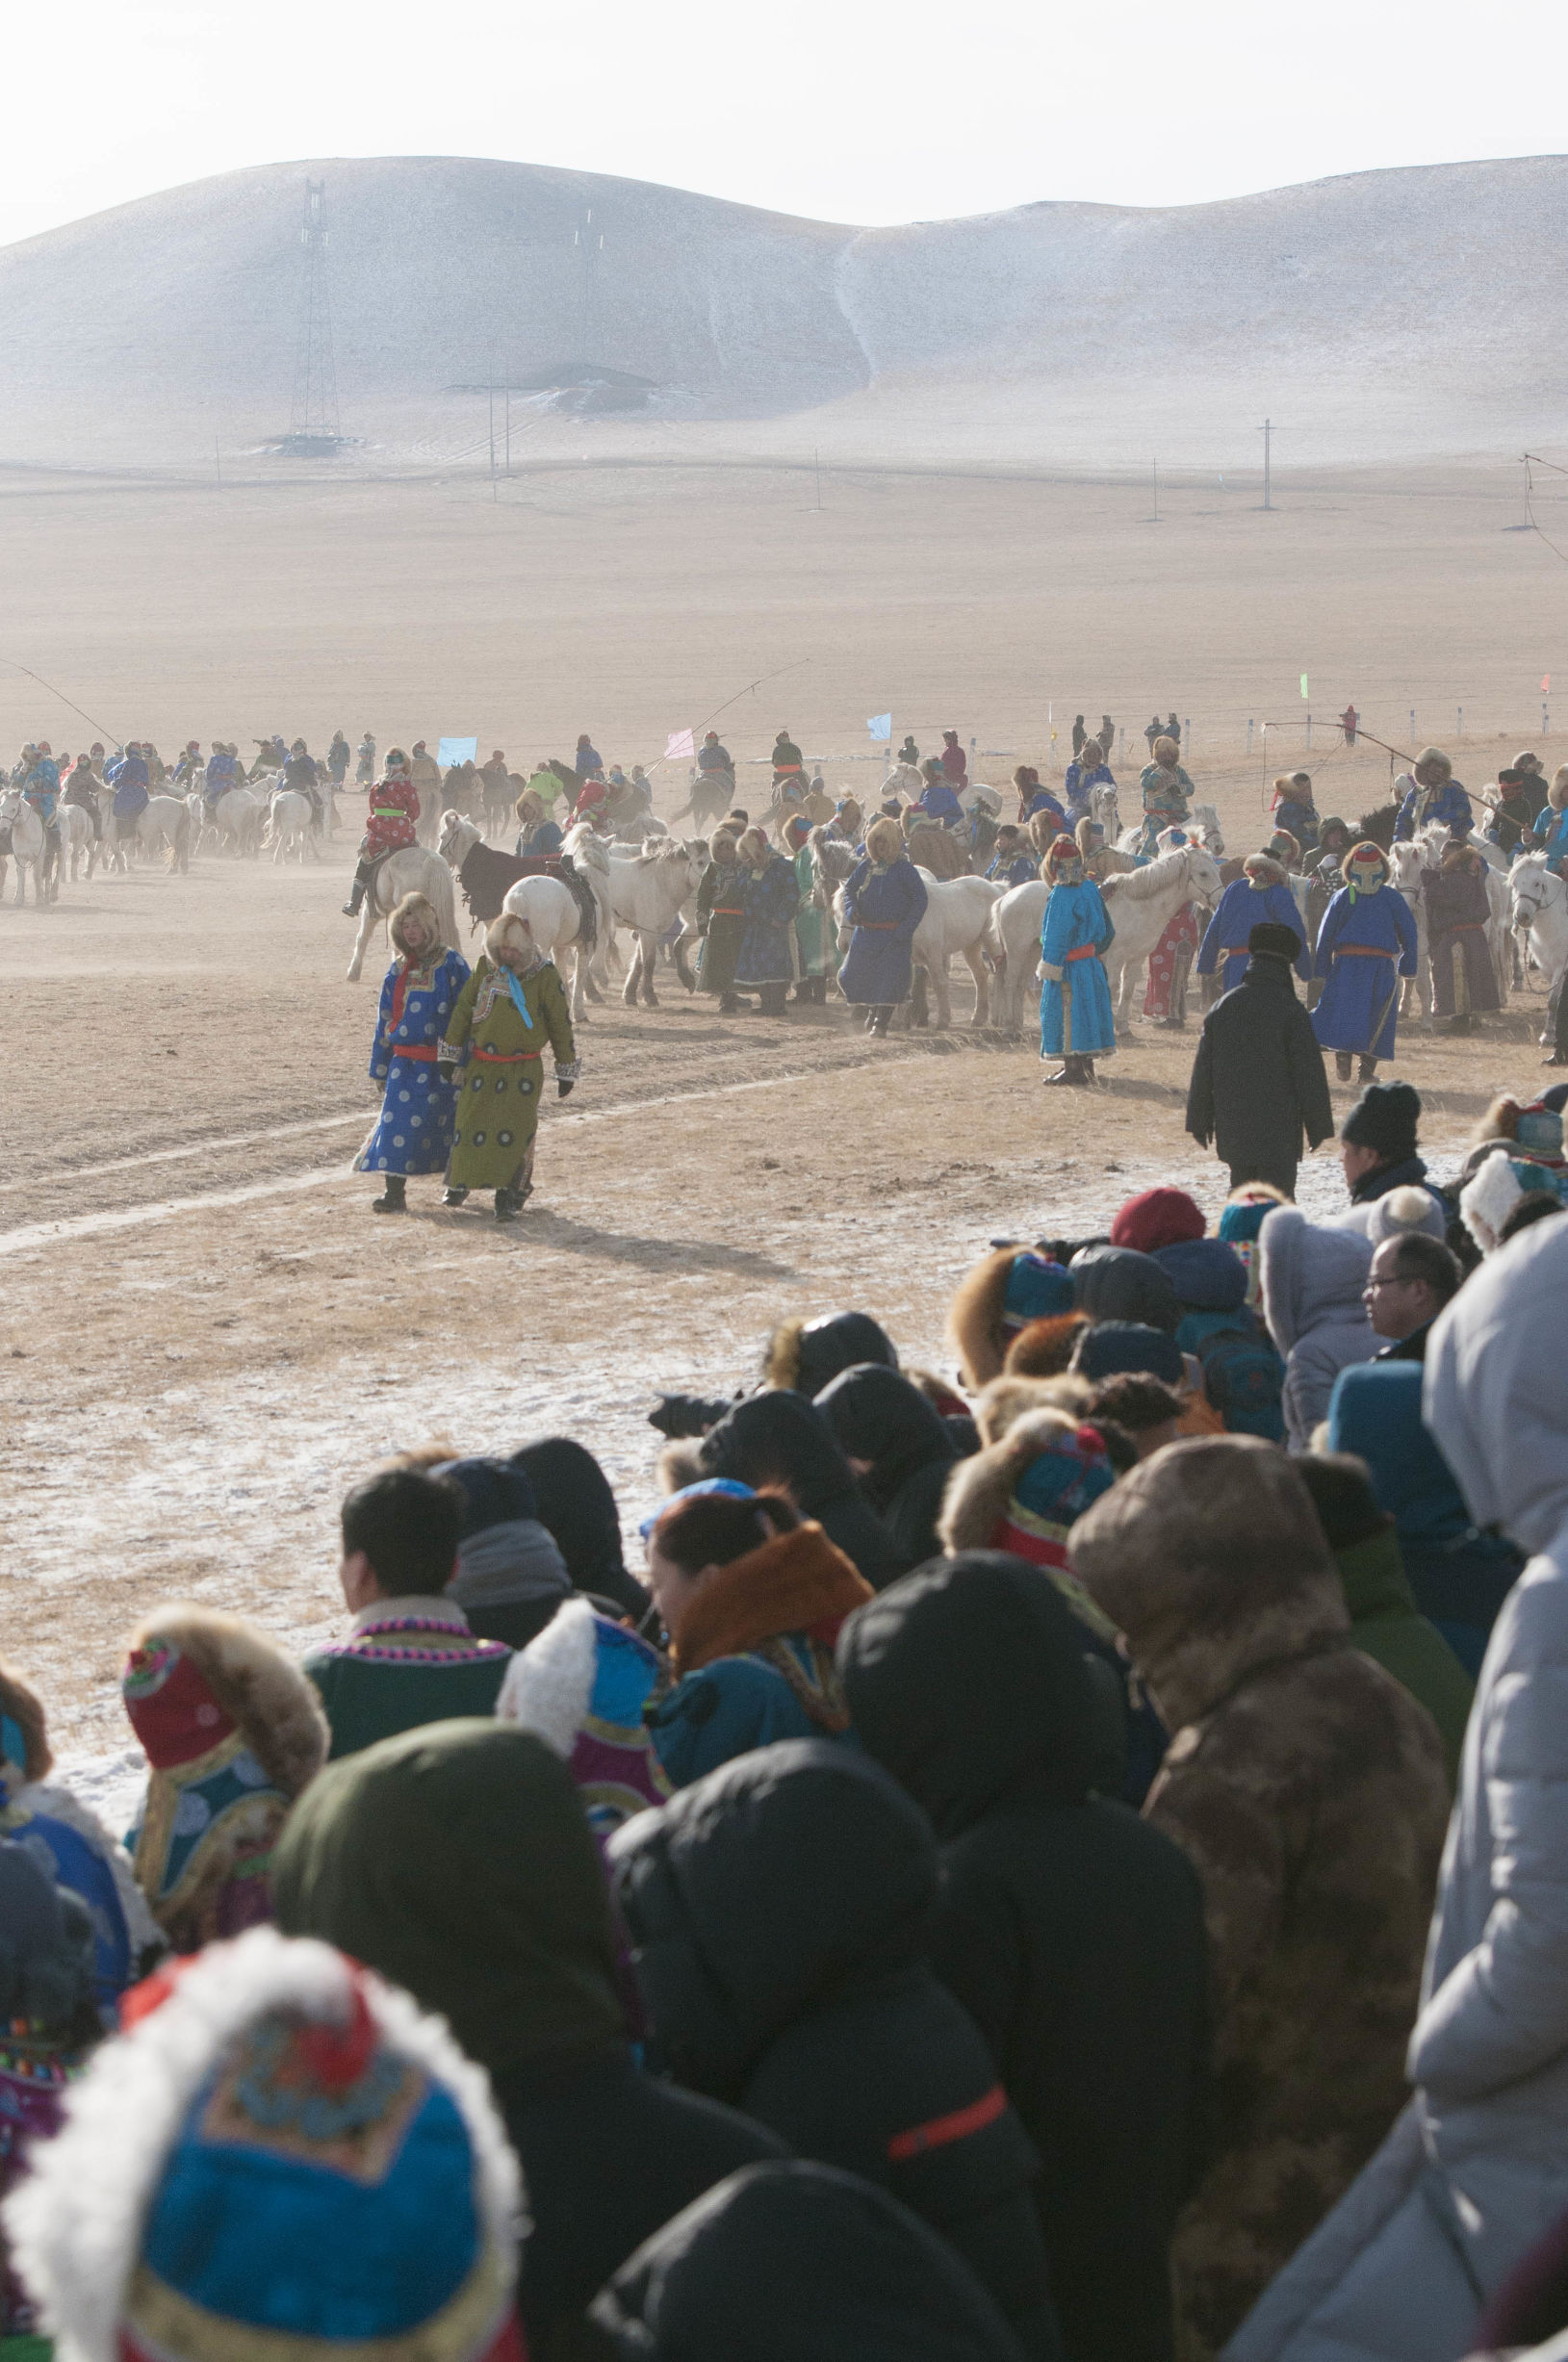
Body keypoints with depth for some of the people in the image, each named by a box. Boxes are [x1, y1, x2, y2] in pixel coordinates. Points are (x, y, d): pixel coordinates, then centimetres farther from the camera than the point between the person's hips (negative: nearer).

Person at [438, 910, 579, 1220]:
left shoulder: (545, 977, -7)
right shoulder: (485, 970, 1)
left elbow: (561, 1025, 0)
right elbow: (462, 1009, 9)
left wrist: (566, 1072, 4)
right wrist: (449, 1054, 9)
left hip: (523, 1072, -3)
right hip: (481, 1065, 3)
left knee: (514, 1131, -8)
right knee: (470, 1125, 8)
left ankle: (510, 1194, -2)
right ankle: (459, 1183, 26)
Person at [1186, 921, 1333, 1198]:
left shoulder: (1222, 1007, 4)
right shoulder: (1290, 1010, -11)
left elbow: (1202, 1071, 8)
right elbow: (1309, 1072, -9)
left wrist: (1199, 1123, 17)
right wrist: (1318, 1126, 0)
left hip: (1232, 1131, 5)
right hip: (1279, 1133, -5)